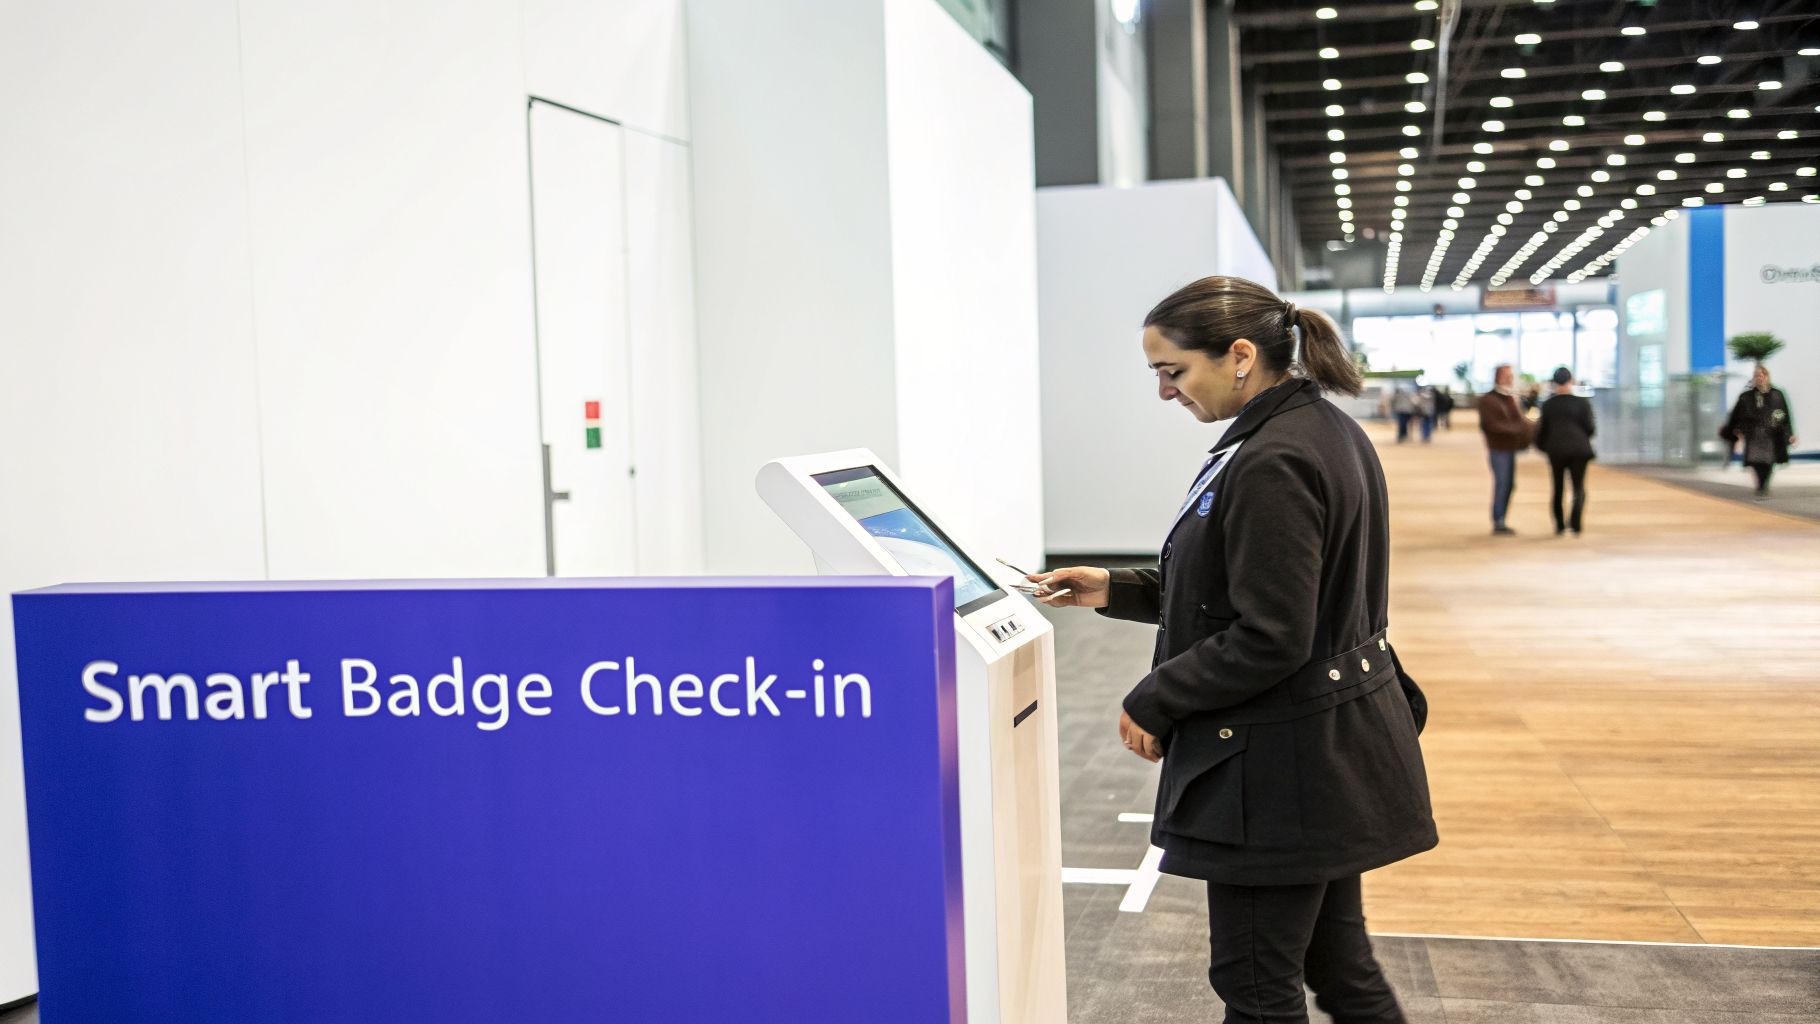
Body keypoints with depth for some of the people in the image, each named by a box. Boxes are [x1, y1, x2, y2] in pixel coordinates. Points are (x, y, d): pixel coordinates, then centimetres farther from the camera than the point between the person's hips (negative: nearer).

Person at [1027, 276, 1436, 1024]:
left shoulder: (1270, 465, -23)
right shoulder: (1325, 430, 9)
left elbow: (1268, 640, -24)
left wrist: (1154, 703, -12)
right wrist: (1116, 590, 12)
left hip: (1280, 766, -10)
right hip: (1336, 748, 10)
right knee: (1336, 960, 20)